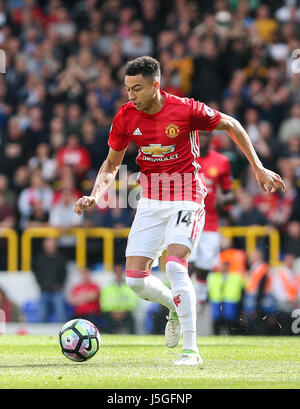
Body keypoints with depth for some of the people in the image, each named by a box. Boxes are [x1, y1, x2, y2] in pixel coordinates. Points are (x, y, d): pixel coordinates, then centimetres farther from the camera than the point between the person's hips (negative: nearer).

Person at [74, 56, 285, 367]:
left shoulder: (186, 109, -15)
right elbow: (112, 163, 11)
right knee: (135, 279, -3)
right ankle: (175, 307, 30)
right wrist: (95, 196, -7)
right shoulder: (125, 117, -4)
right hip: (150, 199, 5)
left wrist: (258, 169, 2)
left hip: (186, 196, -5)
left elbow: (231, 125, 1)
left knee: (174, 265, -25)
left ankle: (191, 350, -19)